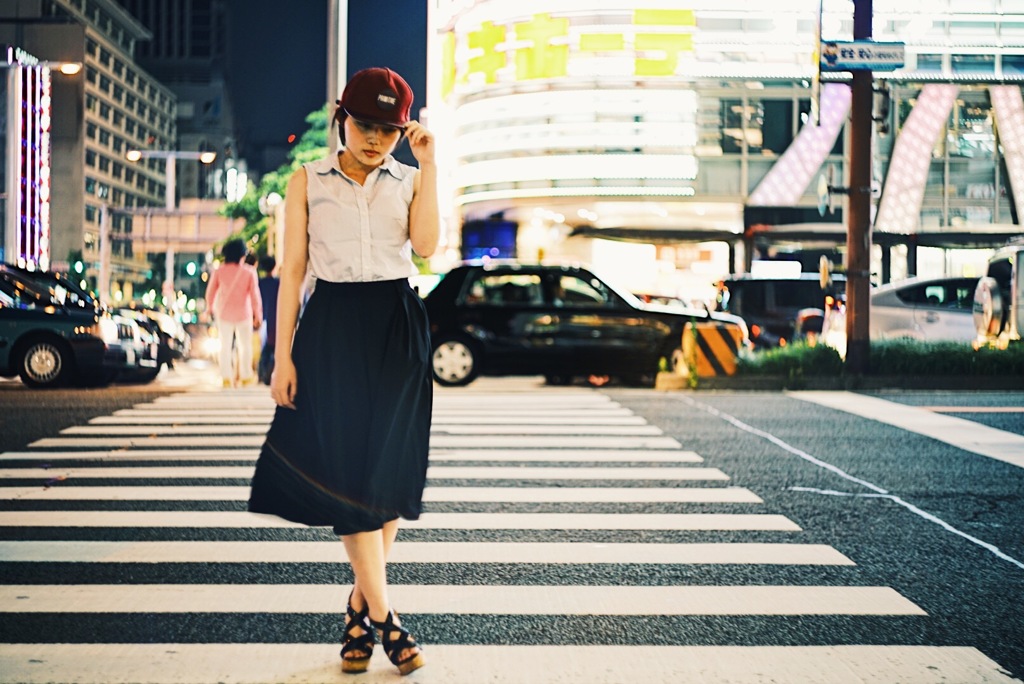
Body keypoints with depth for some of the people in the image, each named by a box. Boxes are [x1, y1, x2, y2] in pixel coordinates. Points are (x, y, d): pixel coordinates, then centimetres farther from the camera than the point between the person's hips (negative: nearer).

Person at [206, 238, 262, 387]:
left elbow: (210, 293, 1)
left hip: (224, 314, 1)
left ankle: (227, 377, -3)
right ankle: (245, 376, 15)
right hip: (243, 314, -1)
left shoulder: (219, 272, -3)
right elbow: (254, 295, -7)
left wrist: (211, 308, 19)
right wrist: (258, 315, 2)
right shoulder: (249, 272, -7)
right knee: (245, 346, 12)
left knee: (225, 346, 7)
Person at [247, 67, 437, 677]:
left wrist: (429, 164, -8)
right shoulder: (309, 181, 8)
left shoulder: (409, 180, 10)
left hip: (397, 327, 1)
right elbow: (293, 269, 5)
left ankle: (361, 607, 14)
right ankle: (384, 617, -3)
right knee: (348, 471, -7)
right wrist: (283, 356, 0)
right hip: (332, 328, -1)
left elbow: (425, 244, -9)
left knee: (390, 471, 0)